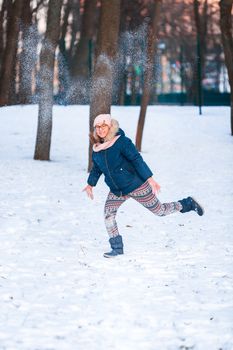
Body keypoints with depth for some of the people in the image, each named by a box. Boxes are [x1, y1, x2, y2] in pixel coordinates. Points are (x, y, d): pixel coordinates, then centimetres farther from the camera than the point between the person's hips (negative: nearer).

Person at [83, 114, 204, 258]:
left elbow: (137, 160, -21)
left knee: (159, 210, 5)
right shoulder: (97, 149, 1)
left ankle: (188, 204, 27)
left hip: (136, 185, -6)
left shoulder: (122, 142, -19)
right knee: (108, 215, -9)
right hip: (116, 191, 6)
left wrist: (150, 179, -24)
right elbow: (96, 168, 20)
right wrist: (90, 184, 28)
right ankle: (117, 248, 1)